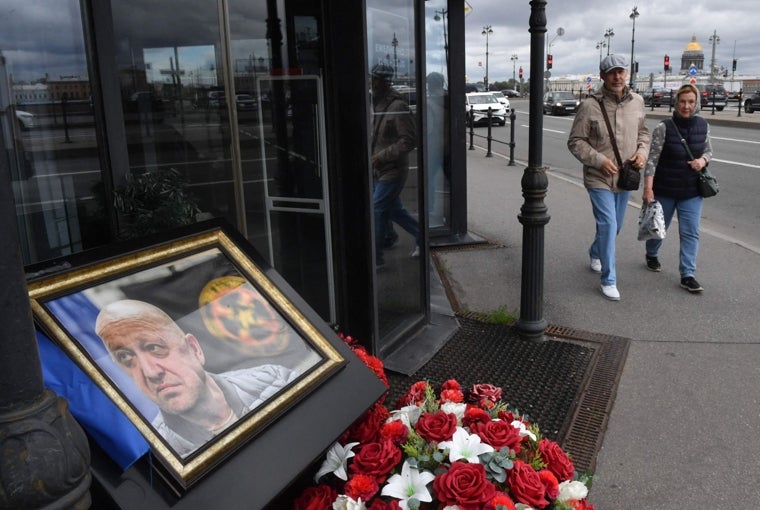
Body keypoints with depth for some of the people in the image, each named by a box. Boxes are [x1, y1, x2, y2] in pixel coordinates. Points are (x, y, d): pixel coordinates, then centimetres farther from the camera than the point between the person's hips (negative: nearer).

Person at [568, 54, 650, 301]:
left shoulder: (636, 102, 3)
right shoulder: (590, 106, -13)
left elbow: (643, 132, 17)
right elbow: (575, 142, -9)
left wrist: (642, 151, -3)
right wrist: (599, 160, -20)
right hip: (599, 178, -6)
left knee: (615, 225, 19)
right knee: (608, 225, -12)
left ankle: (595, 252, 50)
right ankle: (608, 280, -1)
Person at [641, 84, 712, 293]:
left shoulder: (703, 125, -1)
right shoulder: (664, 128, -14)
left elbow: (708, 150, 13)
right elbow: (652, 158, -15)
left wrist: (703, 160, -11)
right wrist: (648, 189, -21)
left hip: (692, 191, 3)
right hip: (664, 189, -3)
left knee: (691, 233, 0)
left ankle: (687, 275, 6)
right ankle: (651, 256, 44)